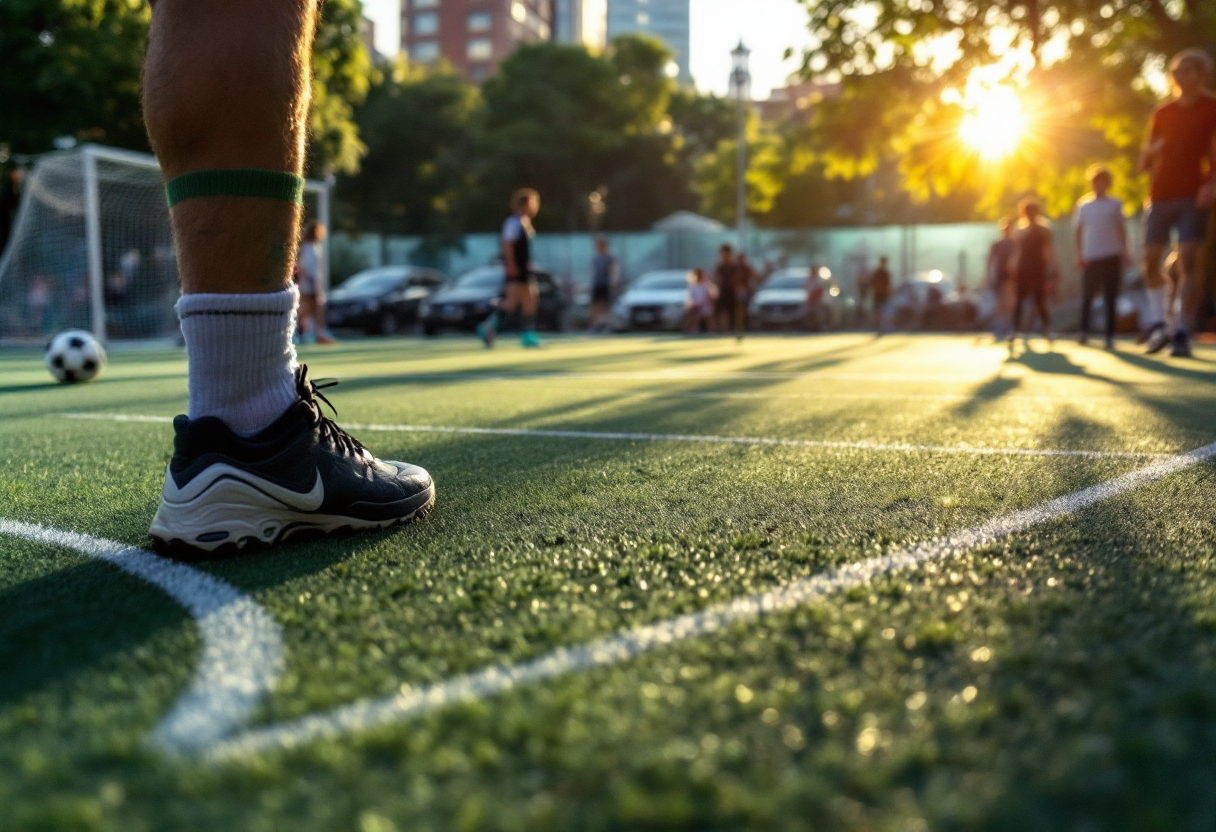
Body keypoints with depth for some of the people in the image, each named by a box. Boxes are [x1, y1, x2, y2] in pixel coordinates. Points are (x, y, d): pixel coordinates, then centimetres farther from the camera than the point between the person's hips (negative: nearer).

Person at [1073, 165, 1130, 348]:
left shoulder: (1115, 204, 8)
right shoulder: (1083, 204, 9)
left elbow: (1122, 230, 10)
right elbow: (1077, 231, 9)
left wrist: (1124, 251, 0)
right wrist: (1079, 254, -1)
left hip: (1112, 256, 0)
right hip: (1090, 257, 1)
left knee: (1110, 299, 0)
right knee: (1087, 296, -1)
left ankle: (1110, 336, 0)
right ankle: (1084, 332, 4)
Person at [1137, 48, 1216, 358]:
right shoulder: (1162, 113, 15)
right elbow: (1144, 164, 18)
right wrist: (1150, 153, -5)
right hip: (1160, 195, 5)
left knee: (1188, 261, -14)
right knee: (1151, 260, 4)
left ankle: (1183, 333, -14)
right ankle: (1157, 323, 14)